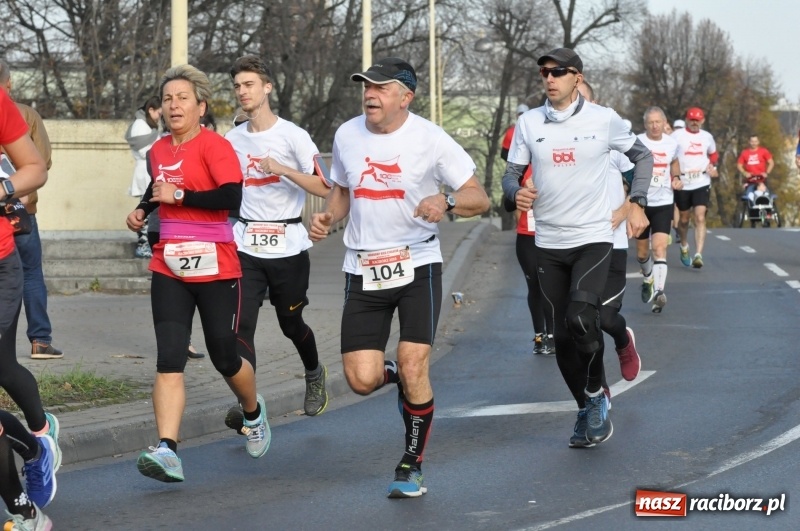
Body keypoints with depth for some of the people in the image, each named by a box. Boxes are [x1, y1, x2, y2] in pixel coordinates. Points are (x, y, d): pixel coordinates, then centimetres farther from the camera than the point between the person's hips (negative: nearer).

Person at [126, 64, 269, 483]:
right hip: (169, 270, 5)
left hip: (215, 268, -5)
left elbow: (232, 197, -24)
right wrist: (142, 210, 14)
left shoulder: (215, 146, -10)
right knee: (169, 359, -10)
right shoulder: (159, 150, 11)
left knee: (224, 358, 8)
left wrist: (178, 195, -20)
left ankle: (253, 412, 41)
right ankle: (167, 450, -18)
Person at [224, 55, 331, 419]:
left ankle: (314, 375, 42)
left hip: (288, 246, -3)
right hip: (246, 248, 3)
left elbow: (324, 188, -12)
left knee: (291, 323, 12)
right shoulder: (232, 140, 9)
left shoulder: (292, 136, -5)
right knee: (241, 326, -14)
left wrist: (282, 169, -23)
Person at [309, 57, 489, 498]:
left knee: (413, 366, -14)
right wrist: (328, 216, -1)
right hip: (363, 269, 3)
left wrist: (446, 202, -30)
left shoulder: (430, 139, -10)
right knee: (362, 380, -7)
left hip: (417, 264, -3)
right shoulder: (347, 135, 3)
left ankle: (411, 467, 6)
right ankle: (398, 376, 32)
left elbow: (479, 198, -9)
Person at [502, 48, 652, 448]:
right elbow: (512, 173, 8)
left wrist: (637, 204, 1)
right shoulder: (529, 123, 2)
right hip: (549, 244, 3)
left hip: (593, 238, -3)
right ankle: (587, 411, 23)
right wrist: (515, 193, -15)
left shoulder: (604, 119, -3)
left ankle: (595, 396, -1)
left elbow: (642, 156, 11)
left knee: (581, 319, -24)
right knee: (563, 337, 5)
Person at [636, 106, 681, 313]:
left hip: (664, 203, 0)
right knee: (642, 251, 12)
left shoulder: (671, 143, 3)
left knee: (659, 248, -16)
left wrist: (676, 178, 5)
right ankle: (647, 277, 43)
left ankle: (658, 292, -22)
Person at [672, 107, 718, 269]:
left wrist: (712, 167, 6)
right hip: (682, 184, -1)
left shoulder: (707, 137, 8)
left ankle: (698, 255, -19)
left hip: (702, 183, 1)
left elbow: (713, 154, 26)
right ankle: (684, 246, 42)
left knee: (700, 218, -13)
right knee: (684, 219, 13)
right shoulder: (677, 135, -4)